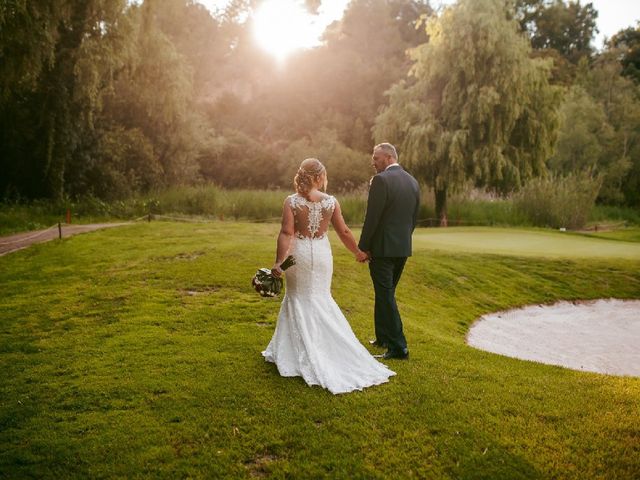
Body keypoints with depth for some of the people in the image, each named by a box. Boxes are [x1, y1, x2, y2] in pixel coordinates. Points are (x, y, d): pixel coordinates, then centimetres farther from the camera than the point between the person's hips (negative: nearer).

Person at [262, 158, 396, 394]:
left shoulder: (291, 201, -9)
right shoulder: (331, 201, -4)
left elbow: (286, 233, -17)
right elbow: (344, 232, 1)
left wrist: (278, 262, -17)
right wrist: (358, 253, 15)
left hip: (299, 253, -1)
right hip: (322, 253, 1)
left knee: (299, 299, 13)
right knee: (321, 298, 17)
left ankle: (305, 352, 17)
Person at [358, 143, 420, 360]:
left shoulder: (381, 180, -14)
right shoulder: (413, 182, 10)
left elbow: (372, 217, -17)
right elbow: (414, 218, 13)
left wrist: (362, 247, -9)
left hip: (382, 247, -8)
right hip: (403, 247, 8)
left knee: (386, 296, -2)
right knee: (385, 293, 20)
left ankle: (398, 347, -1)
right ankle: (383, 337, 31)